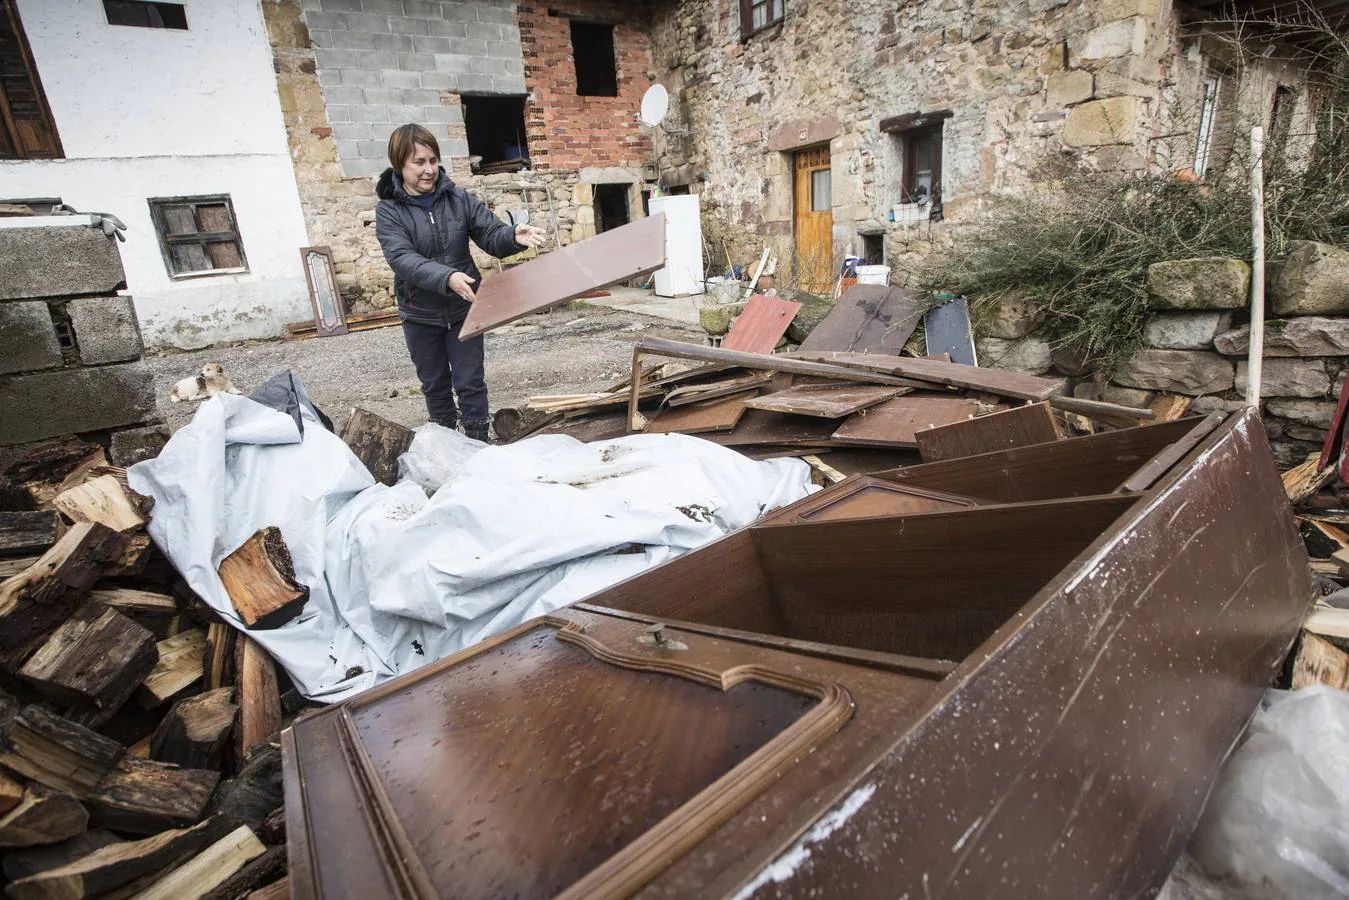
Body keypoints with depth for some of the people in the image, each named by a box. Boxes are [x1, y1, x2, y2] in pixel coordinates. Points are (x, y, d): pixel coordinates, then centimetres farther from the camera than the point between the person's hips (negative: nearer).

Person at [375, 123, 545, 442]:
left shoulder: (458, 198, -3)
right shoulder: (389, 210, -9)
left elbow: (491, 235, -5)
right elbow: (403, 259, -24)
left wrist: (514, 236, -29)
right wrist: (447, 277, -41)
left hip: (463, 309, 0)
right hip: (421, 316, 0)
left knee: (470, 382, 5)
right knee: (435, 385, 15)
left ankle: (478, 443, 18)